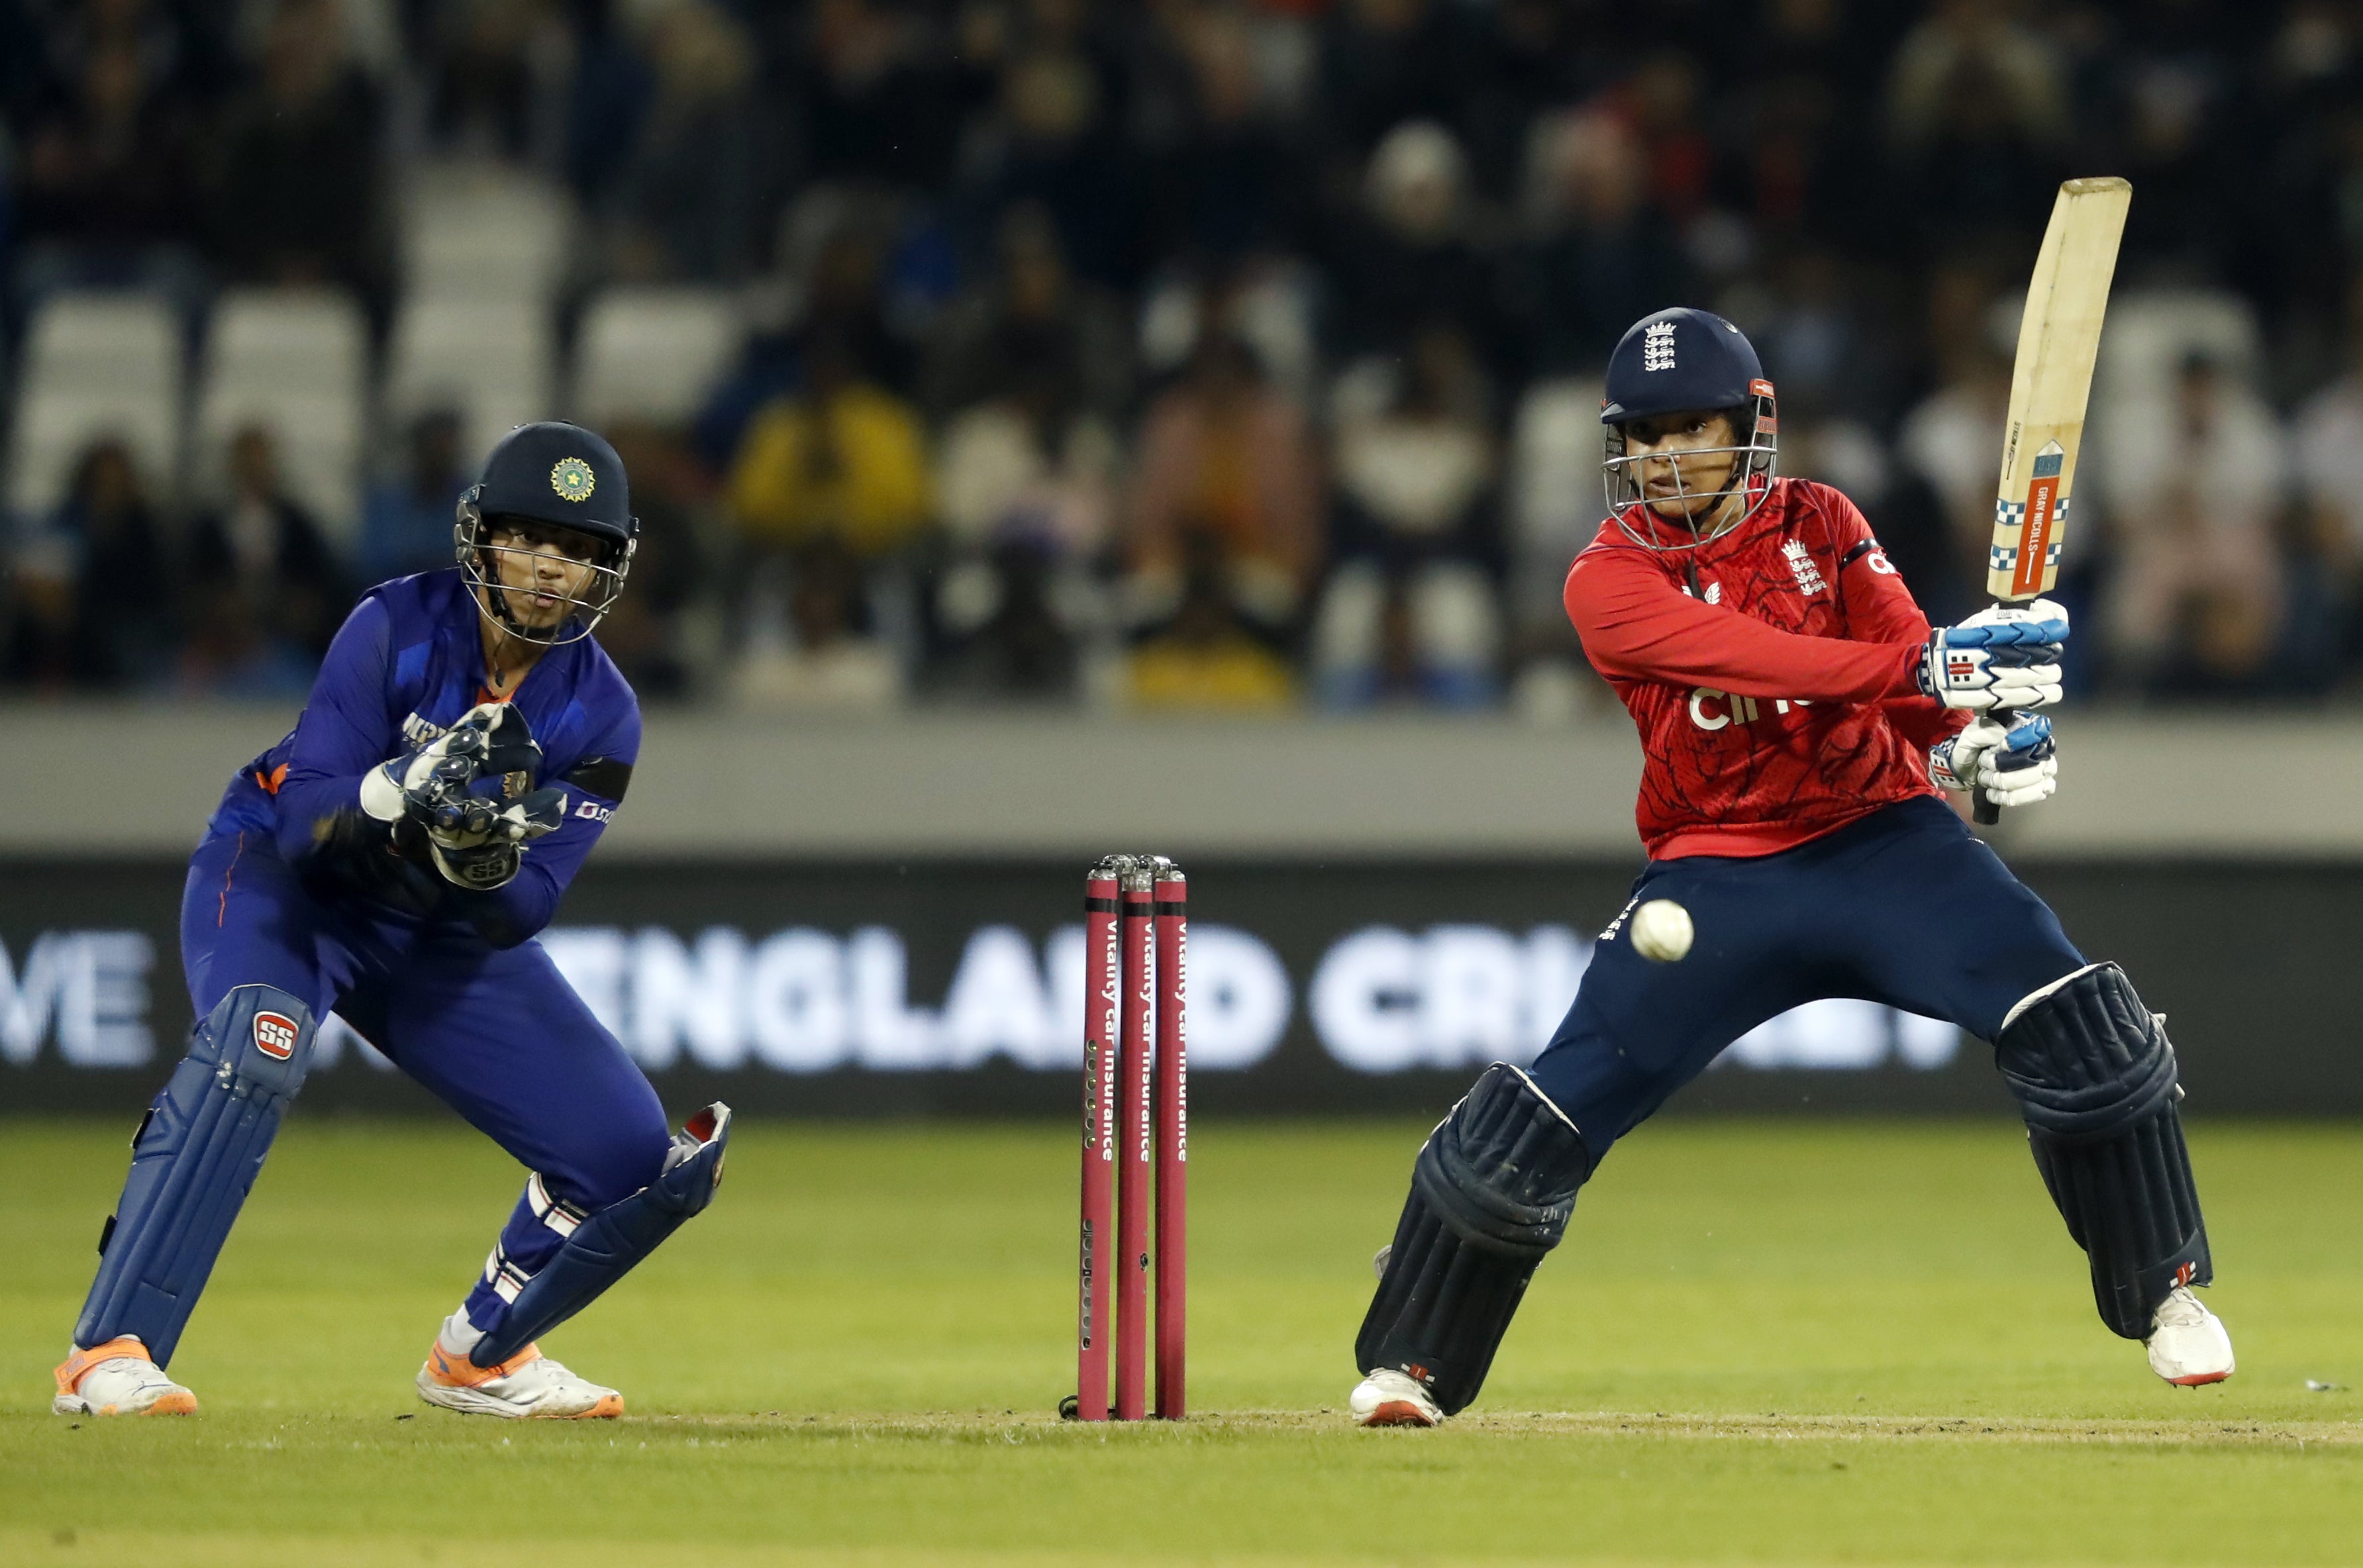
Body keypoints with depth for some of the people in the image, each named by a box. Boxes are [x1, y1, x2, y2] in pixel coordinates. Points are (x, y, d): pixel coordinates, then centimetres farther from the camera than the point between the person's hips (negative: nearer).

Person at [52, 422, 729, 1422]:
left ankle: (481, 1355, 24)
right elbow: (303, 821, -25)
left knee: (636, 1161, -4)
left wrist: (481, 865, -38)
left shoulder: (600, 715, -12)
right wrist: (399, 795, -44)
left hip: (442, 935, 5)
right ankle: (110, 1356, -41)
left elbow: (516, 918, -16)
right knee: (257, 1041, -39)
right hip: (281, 883, -5)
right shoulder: (396, 628, -21)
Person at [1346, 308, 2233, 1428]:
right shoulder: (1609, 581, -8)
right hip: (1719, 873, -1)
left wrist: (1978, 728, -33)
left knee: (2082, 1031, -17)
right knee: (1548, 1112, -10)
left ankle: (2165, 1293, 3)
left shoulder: (1819, 526, 2)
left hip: (1878, 832, 2)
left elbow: (1911, 686, -9)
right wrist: (1930, 664, -38)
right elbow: (1748, 658, -26)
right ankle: (1408, 1361, 9)